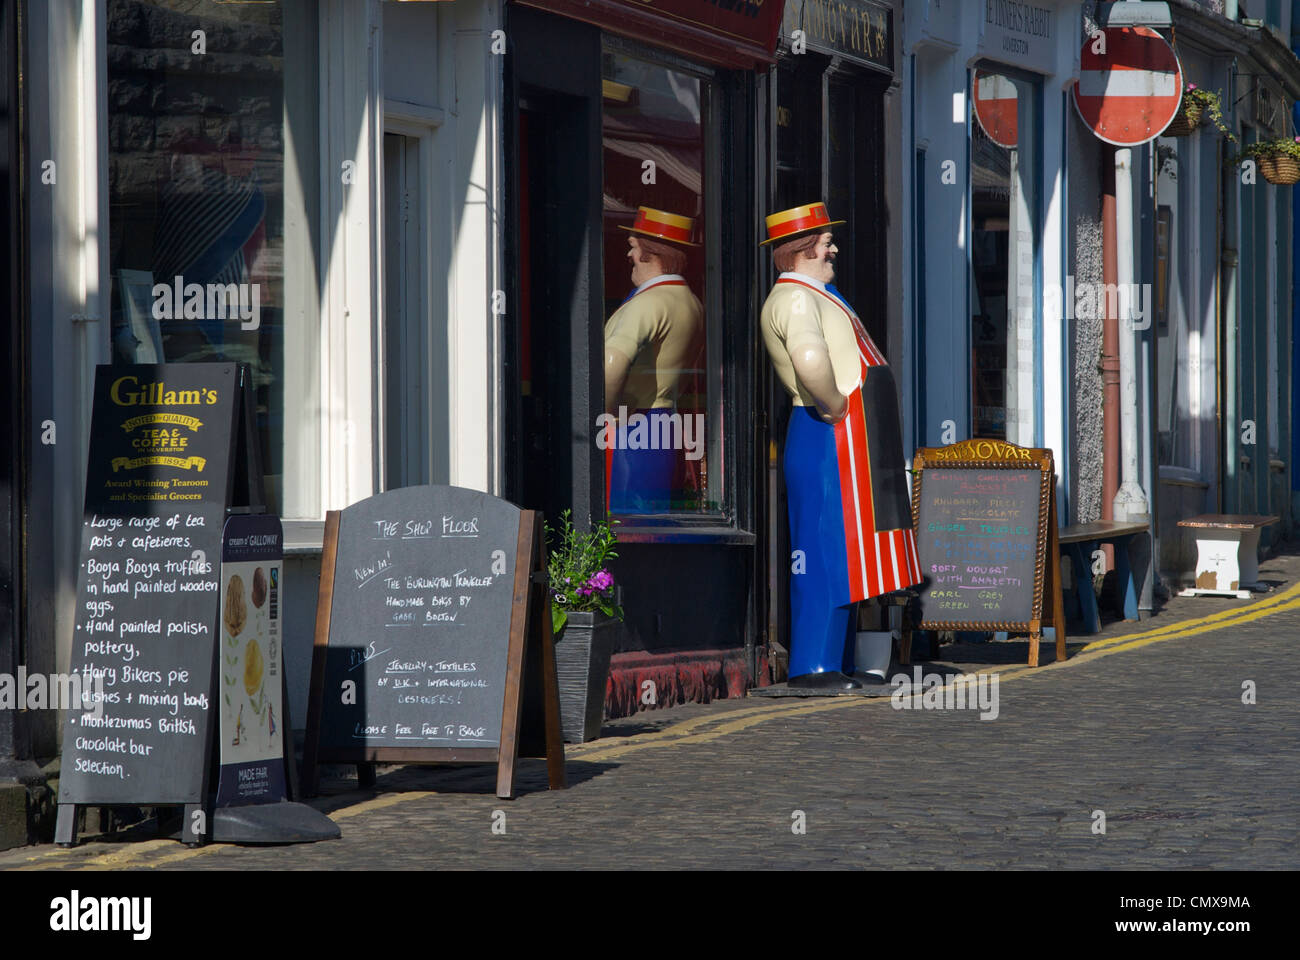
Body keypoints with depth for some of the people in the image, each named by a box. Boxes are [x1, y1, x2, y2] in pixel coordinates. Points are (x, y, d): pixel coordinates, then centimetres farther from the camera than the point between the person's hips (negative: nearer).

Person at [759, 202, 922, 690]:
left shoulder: (815, 296, 21)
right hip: (831, 440, -11)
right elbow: (811, 362, -33)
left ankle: (837, 662, 14)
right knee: (827, 549, -10)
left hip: (857, 442, 11)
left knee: (843, 551, 11)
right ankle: (812, 665, -10)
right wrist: (836, 408, -19)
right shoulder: (795, 298, -14)